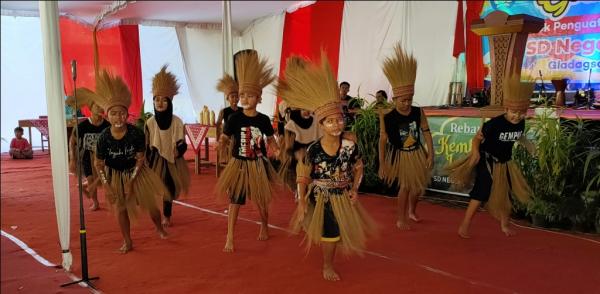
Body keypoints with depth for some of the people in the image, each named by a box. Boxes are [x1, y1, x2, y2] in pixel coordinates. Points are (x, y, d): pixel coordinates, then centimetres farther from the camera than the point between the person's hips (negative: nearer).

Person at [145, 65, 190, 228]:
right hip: (155, 160, 0)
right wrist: (147, 163, -1)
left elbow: (182, 144, -1)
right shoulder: (150, 122, -5)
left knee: (169, 188, 7)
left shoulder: (177, 121, -6)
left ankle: (166, 216, 21)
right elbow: (146, 145, 0)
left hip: (172, 160, 0)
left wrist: (178, 150, -20)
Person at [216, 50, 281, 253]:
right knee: (235, 201, 3)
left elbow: (270, 139, 9)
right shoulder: (235, 118, -8)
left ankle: (264, 227, 42)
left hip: (258, 165, 1)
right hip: (238, 164, -1)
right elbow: (225, 137, -6)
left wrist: (276, 149, -7)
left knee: (261, 200, 14)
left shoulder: (263, 119, -5)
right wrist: (220, 144, -28)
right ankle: (229, 238, 12)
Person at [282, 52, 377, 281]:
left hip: (343, 197, 2)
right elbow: (303, 175, -11)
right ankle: (326, 265, 35)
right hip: (320, 198, -2)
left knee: (336, 232, 16)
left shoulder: (351, 146, -16)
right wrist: (302, 201, -10)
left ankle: (328, 265, 41)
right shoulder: (313, 150, -20)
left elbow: (358, 168, 2)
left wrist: (355, 189, -5)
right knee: (328, 233, 12)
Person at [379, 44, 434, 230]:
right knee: (405, 186, -2)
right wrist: (382, 164, -14)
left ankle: (411, 211, 44)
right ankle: (401, 219, 16)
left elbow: (426, 133, -3)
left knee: (419, 185, 17)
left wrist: (431, 154, -7)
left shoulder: (418, 112, -9)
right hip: (399, 155, -4)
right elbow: (383, 140, -14)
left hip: (417, 154, 5)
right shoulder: (387, 117, -19)